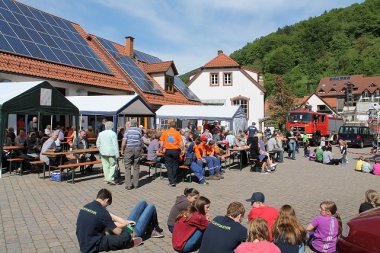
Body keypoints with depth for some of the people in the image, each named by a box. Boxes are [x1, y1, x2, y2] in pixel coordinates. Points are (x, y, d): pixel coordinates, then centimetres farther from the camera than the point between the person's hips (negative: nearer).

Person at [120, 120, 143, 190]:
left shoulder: (128, 130, -3)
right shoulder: (139, 130, 5)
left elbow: (124, 141, -7)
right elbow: (141, 141, 5)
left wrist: (122, 150, 2)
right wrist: (141, 149, 16)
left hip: (128, 149, -2)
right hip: (137, 149, 2)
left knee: (128, 167, 2)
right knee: (136, 167, 9)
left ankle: (128, 185, 0)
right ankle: (135, 184, 13)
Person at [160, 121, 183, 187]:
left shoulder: (165, 132, 1)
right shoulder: (177, 133, -4)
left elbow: (161, 143, 0)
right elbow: (181, 143, -6)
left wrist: (163, 149, 13)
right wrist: (182, 149, 8)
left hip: (167, 150, 1)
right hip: (175, 150, -1)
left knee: (169, 166, 7)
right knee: (175, 166, 12)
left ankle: (171, 181, 0)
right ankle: (174, 180, 17)